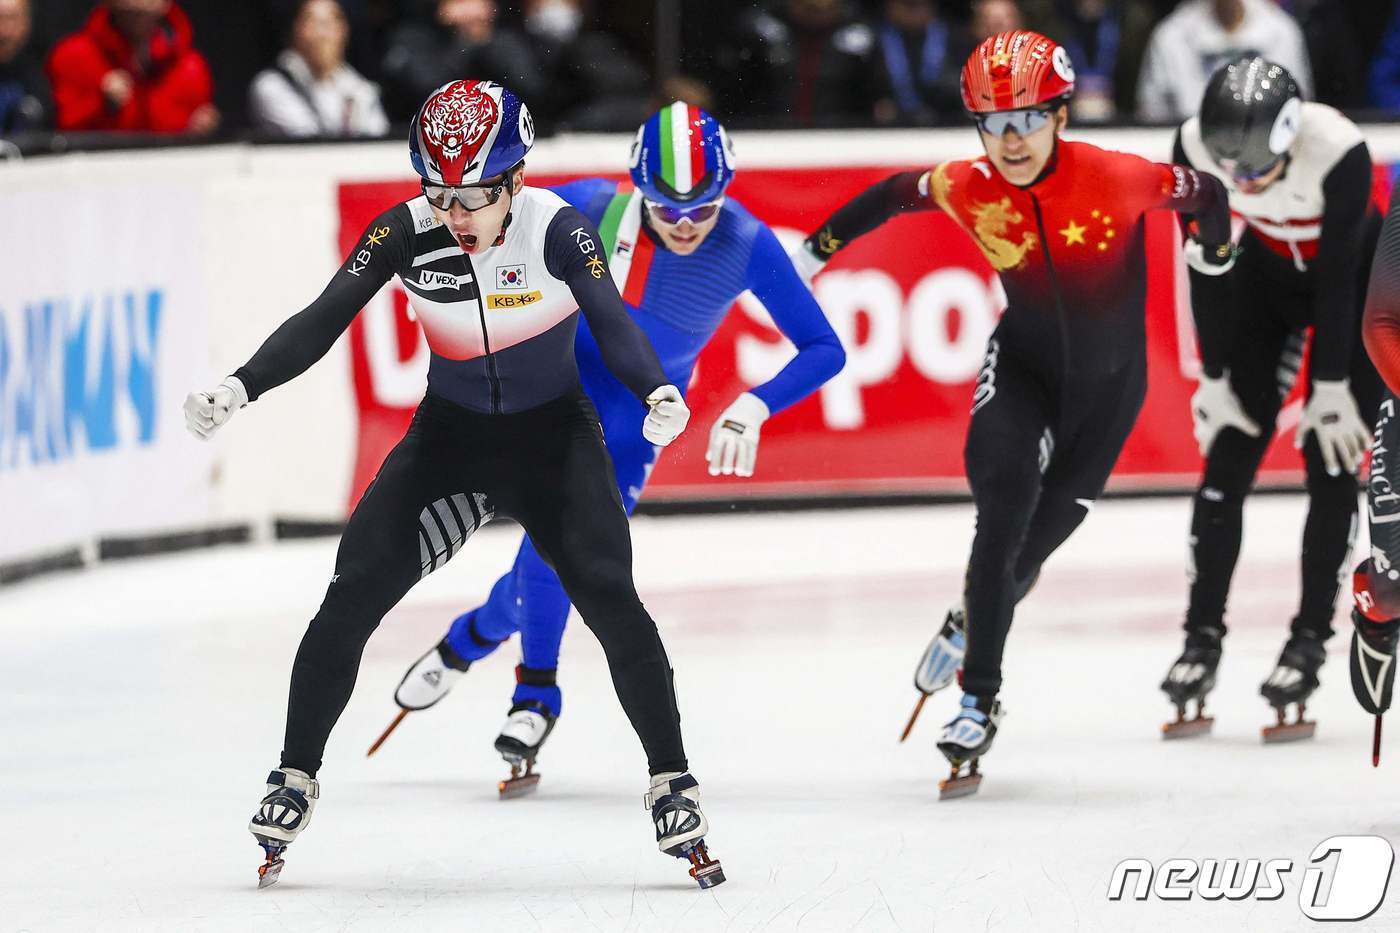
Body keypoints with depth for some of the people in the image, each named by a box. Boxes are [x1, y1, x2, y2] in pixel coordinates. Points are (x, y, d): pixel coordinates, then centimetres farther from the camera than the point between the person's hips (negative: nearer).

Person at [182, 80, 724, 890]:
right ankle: (296, 778, 8)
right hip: (450, 435, 2)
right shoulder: (406, 234, -15)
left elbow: (610, 319, -33)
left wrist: (658, 395, -54)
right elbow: (324, 320, -20)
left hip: (554, 436, -2)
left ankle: (672, 783, -7)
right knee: (353, 596, -8)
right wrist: (240, 389, -35)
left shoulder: (556, 229, -21)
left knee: (608, 597, -20)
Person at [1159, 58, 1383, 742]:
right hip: (1269, 270, 3)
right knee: (1228, 451, -4)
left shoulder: (1339, 152, -37)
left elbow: (1338, 279, -28)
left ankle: (1311, 639, 0)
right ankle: (1203, 635, 3)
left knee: (1332, 459, -9)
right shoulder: (1196, 147, -27)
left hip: (1358, 275, -3)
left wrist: (1331, 388, -22)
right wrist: (1215, 376, -13)